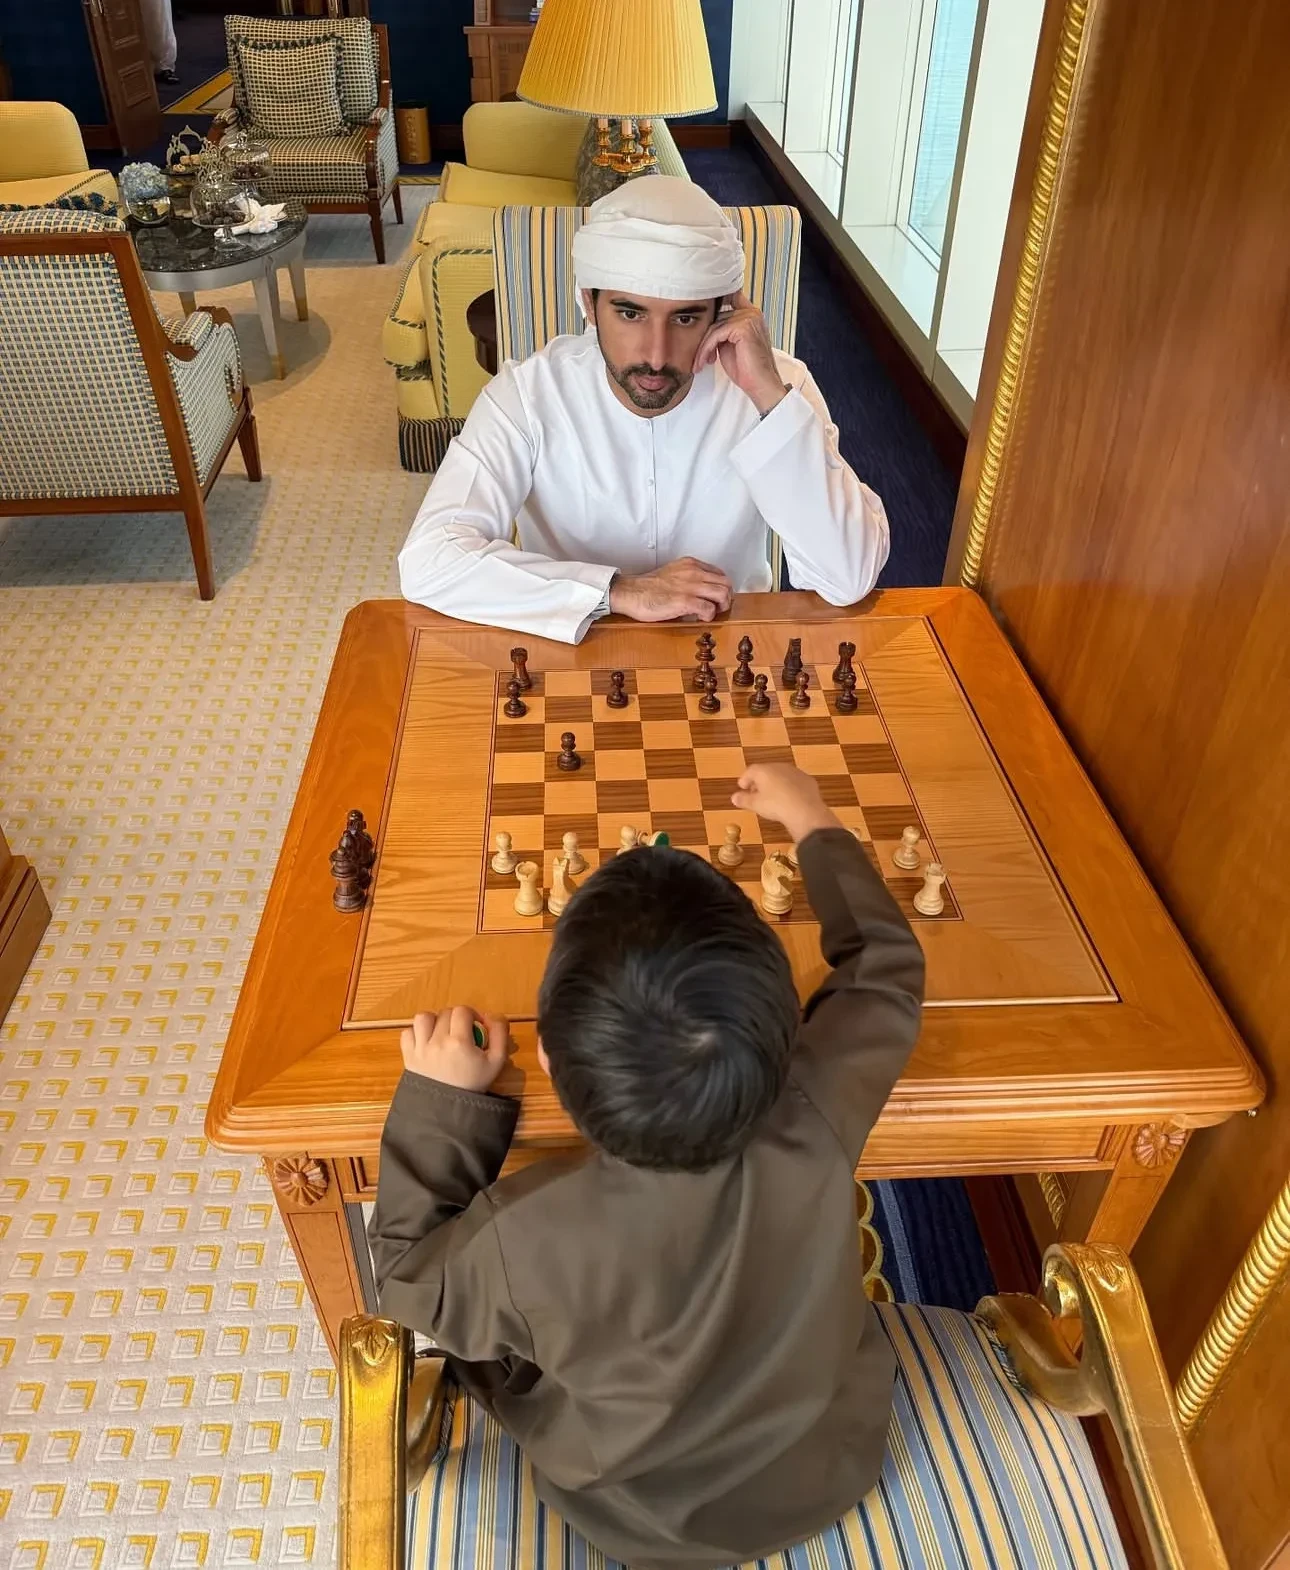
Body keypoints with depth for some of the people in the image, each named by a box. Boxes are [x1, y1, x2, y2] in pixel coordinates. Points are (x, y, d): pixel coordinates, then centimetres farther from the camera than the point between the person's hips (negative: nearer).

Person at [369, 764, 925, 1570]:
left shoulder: (525, 1235, -40)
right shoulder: (819, 1120, -36)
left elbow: (411, 1282, -15)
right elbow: (886, 968, -15)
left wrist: (438, 1103, -16)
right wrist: (813, 821, -3)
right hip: (827, 1478, 2)